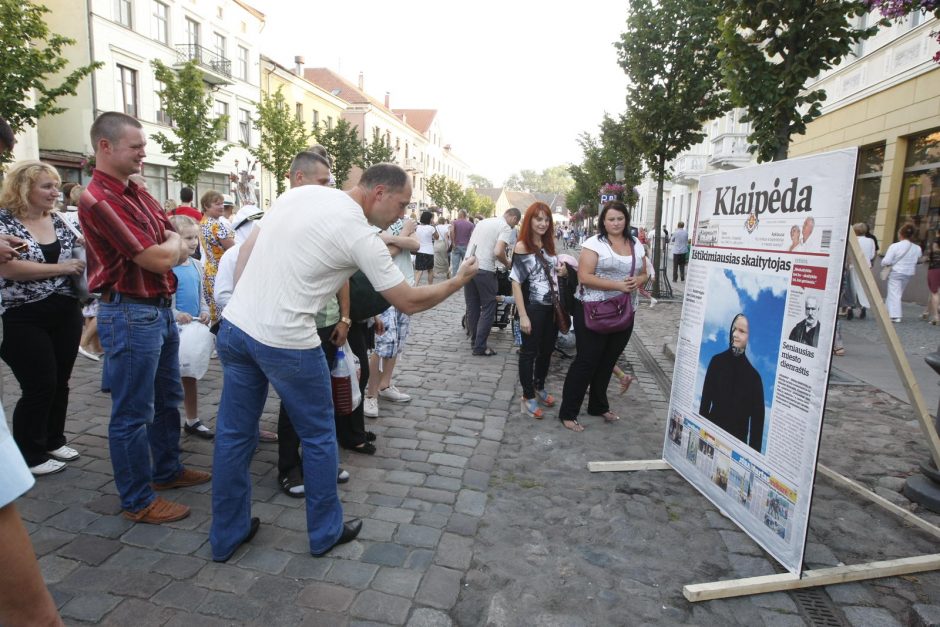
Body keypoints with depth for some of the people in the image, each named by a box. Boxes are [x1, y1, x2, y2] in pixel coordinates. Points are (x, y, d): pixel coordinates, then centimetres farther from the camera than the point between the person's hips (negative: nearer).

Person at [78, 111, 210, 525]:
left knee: (167, 398, 20)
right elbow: (160, 259, -20)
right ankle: (137, 501, 16)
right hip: (130, 314, -9)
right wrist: (173, 242, -1)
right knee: (133, 412, 2)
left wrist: (168, 246, -7)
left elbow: (174, 243, 14)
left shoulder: (137, 193, 10)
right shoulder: (99, 200, -19)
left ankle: (167, 470, 38)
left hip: (160, 308, 9)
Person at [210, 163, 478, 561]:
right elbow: (409, 302, -8)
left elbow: (246, 249, 13)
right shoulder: (360, 236, -13)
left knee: (234, 435, 16)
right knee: (318, 437, 12)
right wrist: (457, 282, 7)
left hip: (234, 325, 7)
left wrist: (244, 307, 18)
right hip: (284, 343, -7)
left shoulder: (300, 193, 8)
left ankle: (226, 536, 32)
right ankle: (326, 532, 28)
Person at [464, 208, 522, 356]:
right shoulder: (505, 227, -4)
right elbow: (498, 252, -16)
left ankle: (474, 339, 27)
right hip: (484, 270, -7)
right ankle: (480, 346, 3)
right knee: (488, 308, 4)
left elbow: (469, 244, 24)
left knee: (472, 306, 16)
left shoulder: (483, 221, 19)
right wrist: (507, 263, 2)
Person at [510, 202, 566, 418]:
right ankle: (528, 397, 17)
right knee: (529, 352, 4)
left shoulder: (548, 244, 8)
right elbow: (516, 282, -16)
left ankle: (539, 387, 36)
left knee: (547, 350, 17)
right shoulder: (522, 247, -12)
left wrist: (562, 271, 0)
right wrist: (523, 315, -20)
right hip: (533, 308, -7)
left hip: (552, 307, 7)